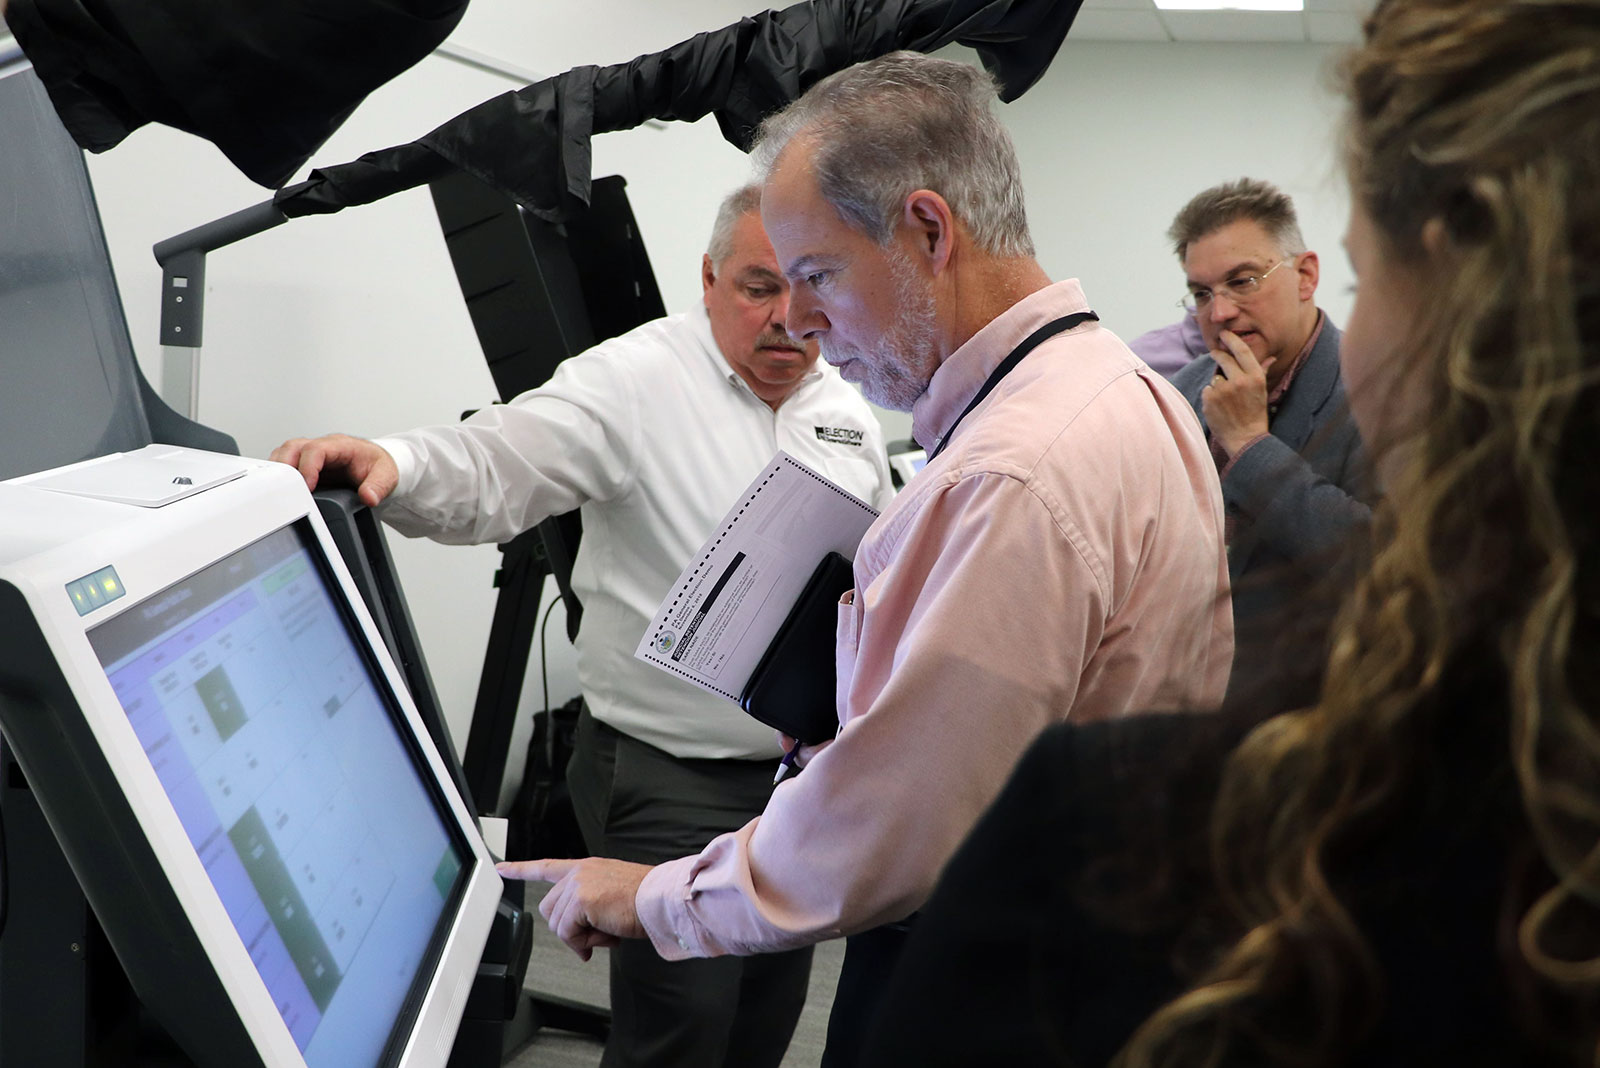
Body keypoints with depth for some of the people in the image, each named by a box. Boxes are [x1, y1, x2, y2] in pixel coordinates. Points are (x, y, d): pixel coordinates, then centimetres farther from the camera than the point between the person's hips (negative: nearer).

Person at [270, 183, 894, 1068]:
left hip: (806, 770, 6)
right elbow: (495, 470, -28)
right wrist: (395, 465, -47)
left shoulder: (848, 418, 7)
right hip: (670, 776, -6)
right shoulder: (637, 381, -14)